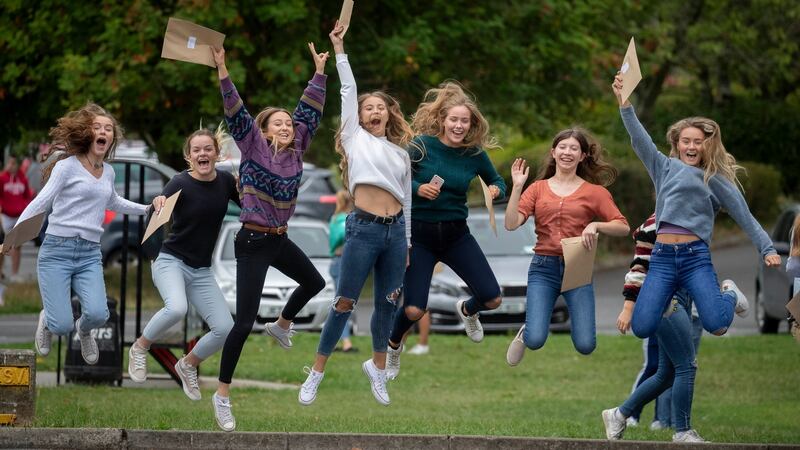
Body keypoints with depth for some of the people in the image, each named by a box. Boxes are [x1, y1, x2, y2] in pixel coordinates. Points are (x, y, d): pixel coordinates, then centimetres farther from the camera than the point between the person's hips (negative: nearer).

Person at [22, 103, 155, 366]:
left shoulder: (108, 172, 14)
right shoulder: (67, 166, -4)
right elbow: (40, 203, -9)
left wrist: (146, 209, 35)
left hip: (90, 255, 4)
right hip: (57, 251, -4)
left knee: (97, 314, -21)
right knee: (61, 326, -14)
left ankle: (84, 330, 19)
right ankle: (47, 321, 27)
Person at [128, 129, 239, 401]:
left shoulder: (225, 181, 0)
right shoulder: (180, 184, -15)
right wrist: (158, 209, -48)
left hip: (201, 271, 5)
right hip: (171, 262, -5)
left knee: (225, 329, -7)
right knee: (177, 308, -35)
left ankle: (188, 365, 22)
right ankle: (140, 348, -6)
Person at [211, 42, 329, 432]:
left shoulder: (295, 152, 4)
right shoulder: (253, 147, -9)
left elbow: (310, 112, 11)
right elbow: (235, 113, -18)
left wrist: (319, 72, 12)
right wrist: (222, 71, -26)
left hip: (279, 240, 7)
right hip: (253, 242, -7)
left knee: (314, 282, 25)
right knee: (244, 320, -10)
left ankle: (281, 325, 51)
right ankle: (222, 394, -4)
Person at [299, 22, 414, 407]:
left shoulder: (401, 153, 17)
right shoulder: (355, 138, 8)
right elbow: (348, 91, 3)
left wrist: (408, 242, 17)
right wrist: (339, 49, 0)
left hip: (395, 231, 4)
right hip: (363, 228, -4)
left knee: (387, 303, 8)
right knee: (344, 303, -3)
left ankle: (377, 365, 27)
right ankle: (317, 373, 5)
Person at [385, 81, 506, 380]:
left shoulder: (475, 154, -4)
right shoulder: (422, 146, -13)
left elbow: (497, 182, 12)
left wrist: (496, 190, -11)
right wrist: (417, 188, -27)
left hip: (456, 233, 3)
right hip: (419, 234, -3)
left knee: (492, 299, -6)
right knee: (413, 310, -13)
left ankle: (467, 310, 34)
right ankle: (393, 346, 24)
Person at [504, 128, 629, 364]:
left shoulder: (594, 192, 6)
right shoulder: (538, 188, 9)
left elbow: (623, 227, 2)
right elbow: (511, 224, -1)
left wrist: (596, 225, -15)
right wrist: (517, 186, -7)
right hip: (543, 267, 0)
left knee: (585, 345, -11)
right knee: (535, 341, -15)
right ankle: (525, 333, 23)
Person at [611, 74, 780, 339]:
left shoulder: (716, 181, 12)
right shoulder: (665, 168, 15)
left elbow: (745, 217, 12)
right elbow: (639, 139, 4)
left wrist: (767, 249, 3)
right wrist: (623, 102, -9)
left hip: (695, 256, -1)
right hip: (662, 257, 1)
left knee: (715, 323, -21)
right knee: (642, 328, -14)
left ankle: (729, 295, 17)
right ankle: (668, 298, 22)